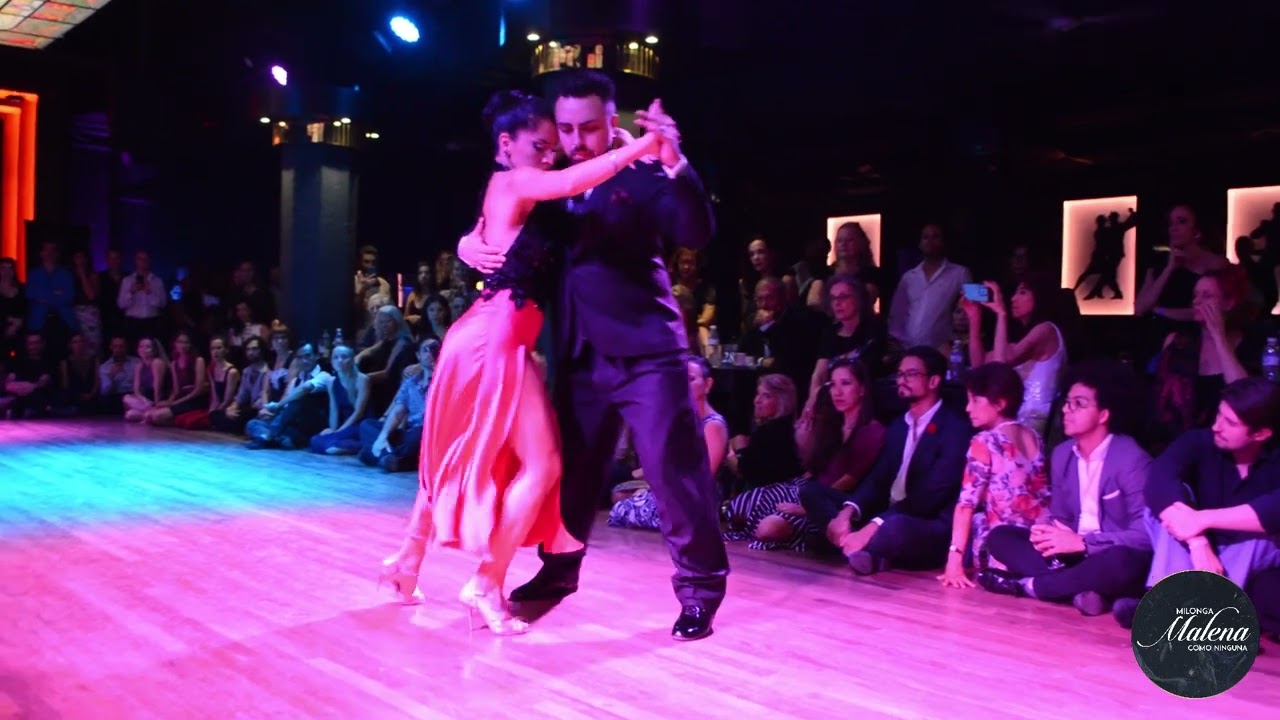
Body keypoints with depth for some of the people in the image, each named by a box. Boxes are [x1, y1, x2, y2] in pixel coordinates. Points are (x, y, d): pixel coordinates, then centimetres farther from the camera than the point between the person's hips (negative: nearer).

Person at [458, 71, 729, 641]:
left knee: (673, 469, -5)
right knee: (569, 468, 15)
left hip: (645, 350, -5)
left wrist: (675, 167, -30)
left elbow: (697, 235, -15)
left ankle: (700, 589, 8)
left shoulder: (639, 176, -3)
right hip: (580, 356, 5)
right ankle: (558, 570, 33)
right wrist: (471, 244, -3)